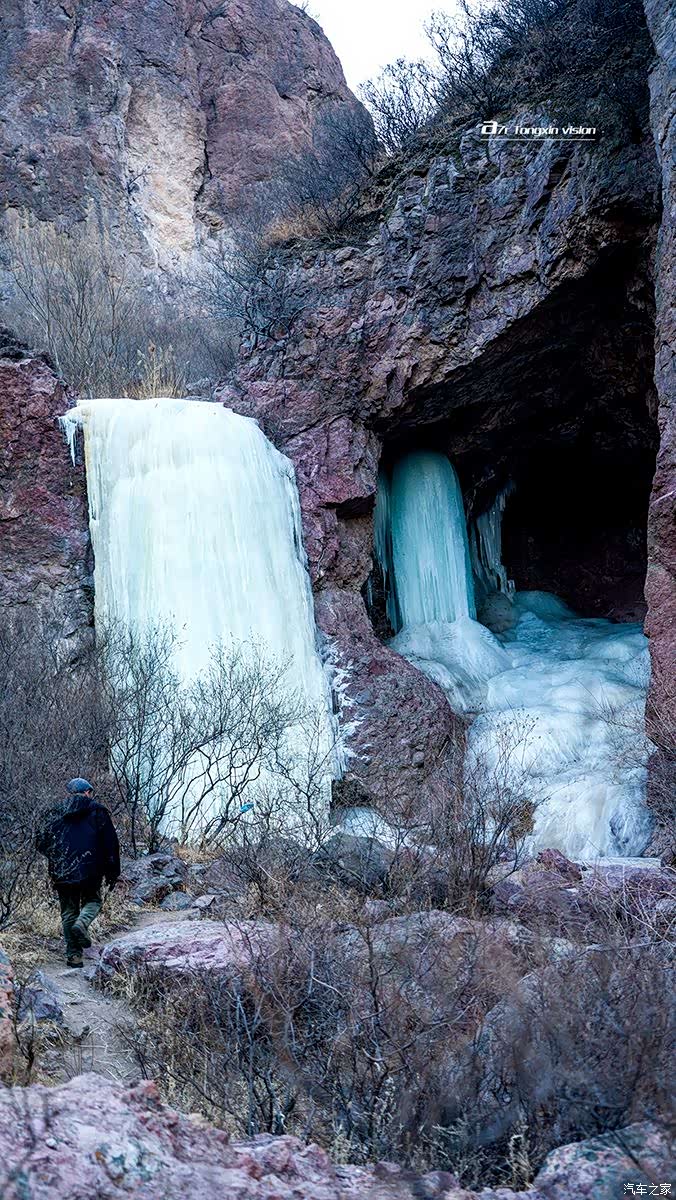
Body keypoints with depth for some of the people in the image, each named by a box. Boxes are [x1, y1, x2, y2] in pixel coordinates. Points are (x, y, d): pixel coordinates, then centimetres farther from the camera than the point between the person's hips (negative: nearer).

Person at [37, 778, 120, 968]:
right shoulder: (97, 810, 2)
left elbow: (42, 843, 9)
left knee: (68, 911, 12)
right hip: (90, 869, -2)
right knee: (92, 900, 19)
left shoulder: (55, 813, 10)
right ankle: (82, 923, -12)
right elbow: (110, 842, -2)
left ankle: (73, 954, 9)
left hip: (62, 872, 2)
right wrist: (112, 872, 4)